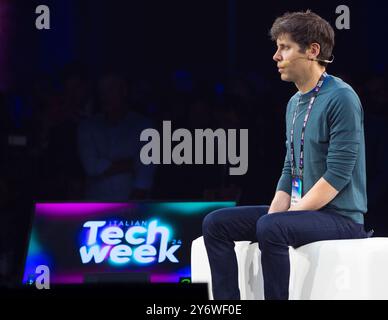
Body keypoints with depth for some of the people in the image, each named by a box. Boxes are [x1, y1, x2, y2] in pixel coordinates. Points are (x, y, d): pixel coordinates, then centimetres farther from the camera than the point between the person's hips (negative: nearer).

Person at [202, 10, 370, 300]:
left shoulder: (341, 99, -13)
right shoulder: (295, 103, 14)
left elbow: (338, 174, -19)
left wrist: (273, 221, -19)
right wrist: (273, 213, -2)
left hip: (341, 218, -9)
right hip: (300, 211, 9)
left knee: (272, 228, -35)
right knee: (216, 224, -4)